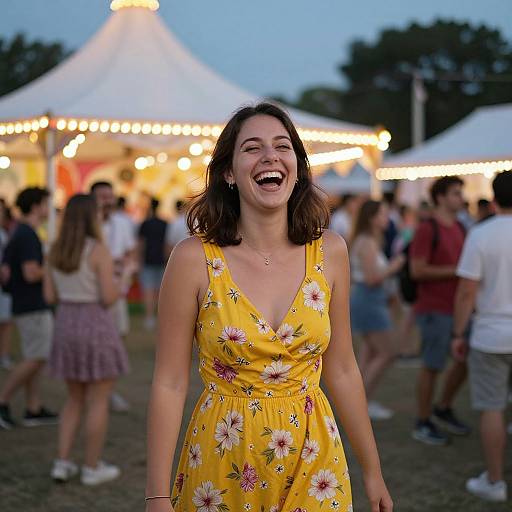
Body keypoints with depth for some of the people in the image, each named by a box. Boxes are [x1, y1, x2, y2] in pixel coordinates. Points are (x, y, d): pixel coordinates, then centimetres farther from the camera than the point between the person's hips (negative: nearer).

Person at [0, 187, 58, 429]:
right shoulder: (28, 235, -16)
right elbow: (31, 273, -24)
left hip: (24, 306, 10)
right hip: (33, 307, -10)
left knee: (37, 358, 12)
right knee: (35, 359, -6)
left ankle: (34, 409, 14)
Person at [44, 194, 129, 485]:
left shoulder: (55, 250, 4)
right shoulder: (99, 250, -14)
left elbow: (50, 296, 6)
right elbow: (109, 298, -15)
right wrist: (120, 286, 6)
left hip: (66, 327, 6)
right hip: (97, 329, -6)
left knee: (75, 400, 18)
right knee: (99, 402, 6)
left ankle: (63, 463, 14)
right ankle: (93, 468, 12)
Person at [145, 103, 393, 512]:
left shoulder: (330, 252, -4)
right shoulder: (194, 259, -12)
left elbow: (342, 371, 5)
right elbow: (170, 384, -9)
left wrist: (373, 471, 10)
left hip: (313, 460, 2)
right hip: (222, 468, -2)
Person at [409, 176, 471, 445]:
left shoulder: (460, 228, 11)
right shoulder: (427, 229, -13)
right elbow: (417, 270, -19)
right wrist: (455, 270, -19)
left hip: (457, 306, 8)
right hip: (434, 309, -8)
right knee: (432, 366, 1)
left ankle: (444, 409, 29)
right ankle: (422, 424, 15)